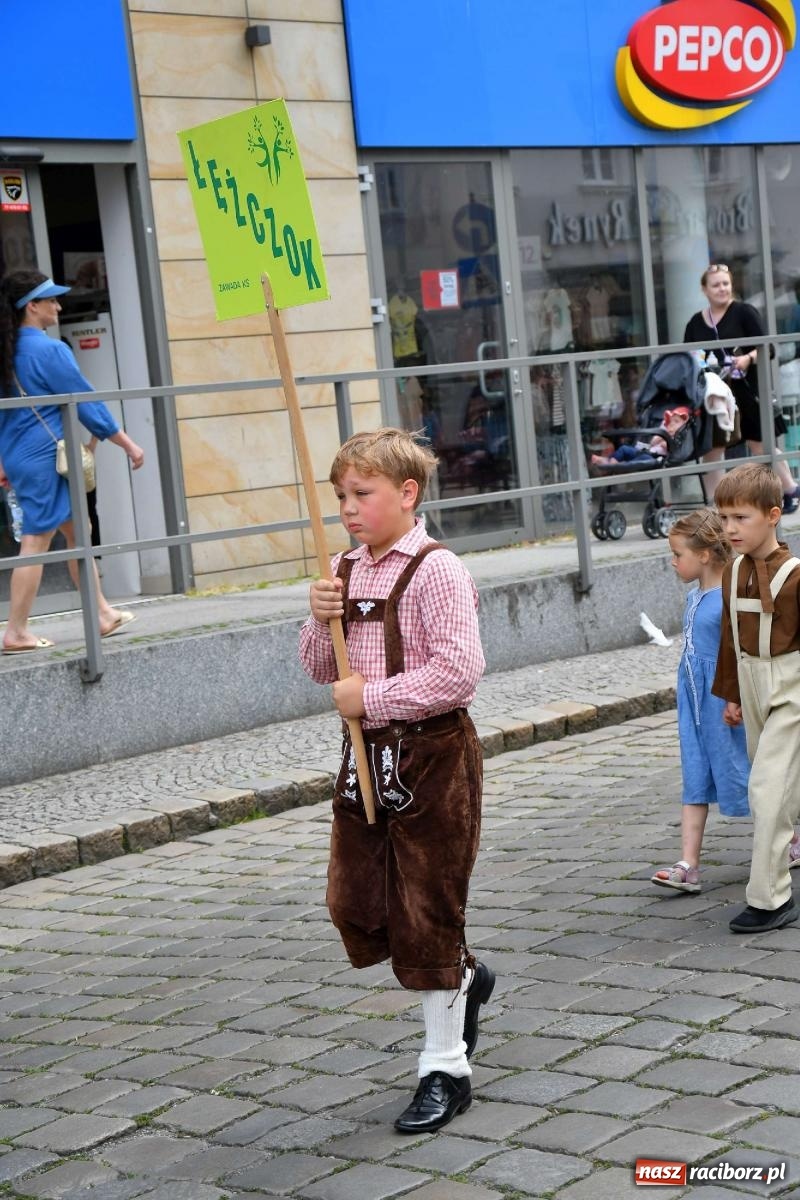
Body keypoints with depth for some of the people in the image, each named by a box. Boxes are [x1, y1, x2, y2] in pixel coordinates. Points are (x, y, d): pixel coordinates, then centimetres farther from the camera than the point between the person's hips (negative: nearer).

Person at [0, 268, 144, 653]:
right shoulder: (50, 350, -15)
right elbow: (87, 403, -12)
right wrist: (128, 444, -3)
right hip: (44, 458, -9)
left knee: (76, 530, 16)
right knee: (37, 541, -5)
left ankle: (102, 614, 22)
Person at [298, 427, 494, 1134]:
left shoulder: (435, 571, -15)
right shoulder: (347, 571, 8)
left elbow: (460, 670, -24)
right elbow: (322, 671, 13)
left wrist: (374, 696, -20)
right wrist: (321, 623, -6)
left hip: (432, 755, -7)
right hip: (367, 756, 8)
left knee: (427, 914, 0)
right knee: (355, 906, 10)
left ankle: (446, 1070, 15)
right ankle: (464, 978, 37)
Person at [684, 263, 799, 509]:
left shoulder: (744, 312, -2)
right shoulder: (695, 323, 9)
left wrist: (748, 358, -24)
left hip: (746, 390, -4)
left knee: (760, 444, 2)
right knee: (712, 449, 3)